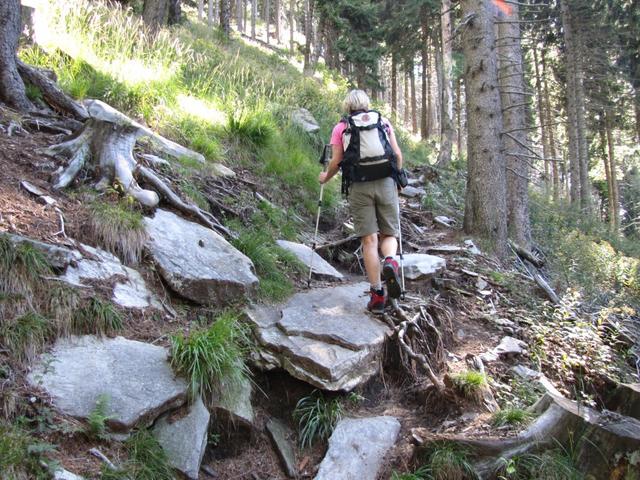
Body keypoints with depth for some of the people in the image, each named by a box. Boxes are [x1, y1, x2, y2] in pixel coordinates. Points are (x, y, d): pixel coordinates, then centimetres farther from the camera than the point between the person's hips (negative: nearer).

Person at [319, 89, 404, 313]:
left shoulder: (340, 128, 8)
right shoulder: (383, 122, 13)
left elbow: (336, 162, 2)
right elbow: (397, 155, 7)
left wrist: (325, 177, 22)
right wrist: (397, 177, 23)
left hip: (359, 187, -1)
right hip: (386, 183, 1)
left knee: (369, 240, 1)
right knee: (389, 234, 12)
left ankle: (377, 294, -3)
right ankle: (390, 261, -21)